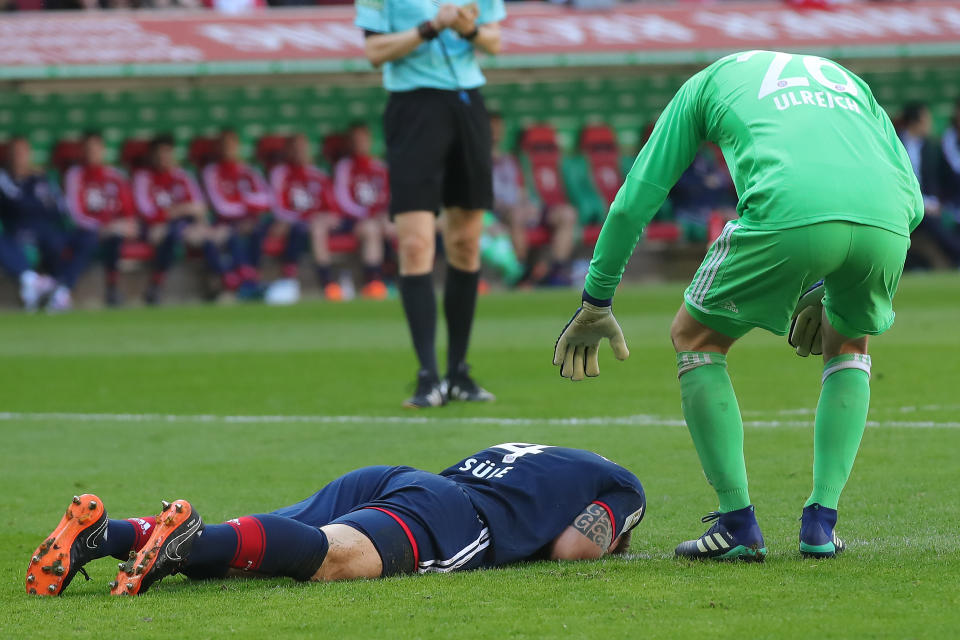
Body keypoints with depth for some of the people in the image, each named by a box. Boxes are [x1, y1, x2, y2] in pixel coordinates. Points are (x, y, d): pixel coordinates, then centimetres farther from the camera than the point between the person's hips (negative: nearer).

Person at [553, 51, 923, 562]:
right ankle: (821, 524, 22)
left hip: (789, 214, -3)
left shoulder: (709, 81, 31)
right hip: (887, 223, 3)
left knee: (695, 337, 20)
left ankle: (738, 525, 15)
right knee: (849, 343, 32)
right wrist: (827, 292, 41)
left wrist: (596, 303, 37)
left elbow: (636, 198, 29)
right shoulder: (845, 79, 39)